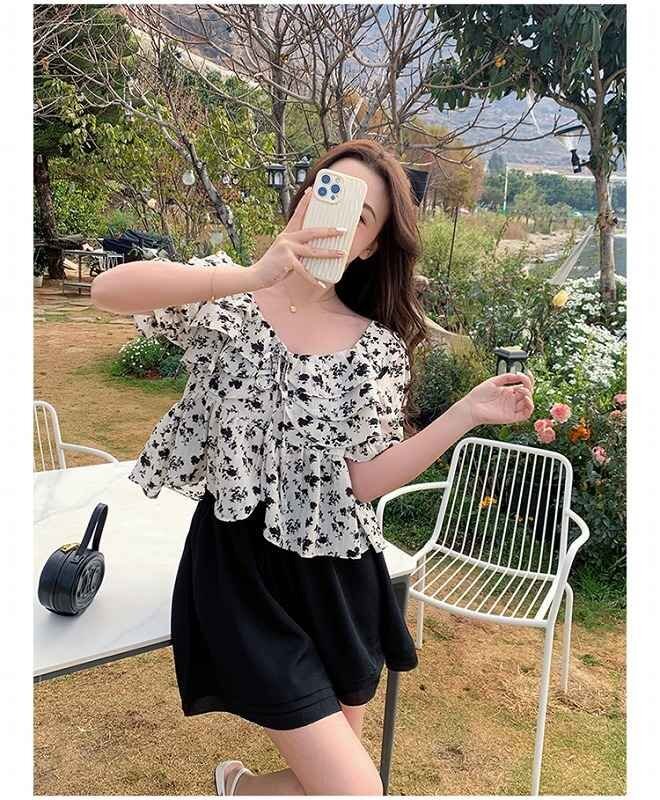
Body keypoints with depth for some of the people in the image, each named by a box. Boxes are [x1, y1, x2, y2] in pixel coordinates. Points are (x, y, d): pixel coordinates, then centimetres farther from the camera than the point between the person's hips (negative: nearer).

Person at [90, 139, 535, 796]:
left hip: (337, 576, 4)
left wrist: (468, 413, -16)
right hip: (243, 569, -3)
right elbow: (108, 290, -24)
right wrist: (254, 276, -32)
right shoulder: (226, 297, -6)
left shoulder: (377, 347, -1)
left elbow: (363, 483, -8)